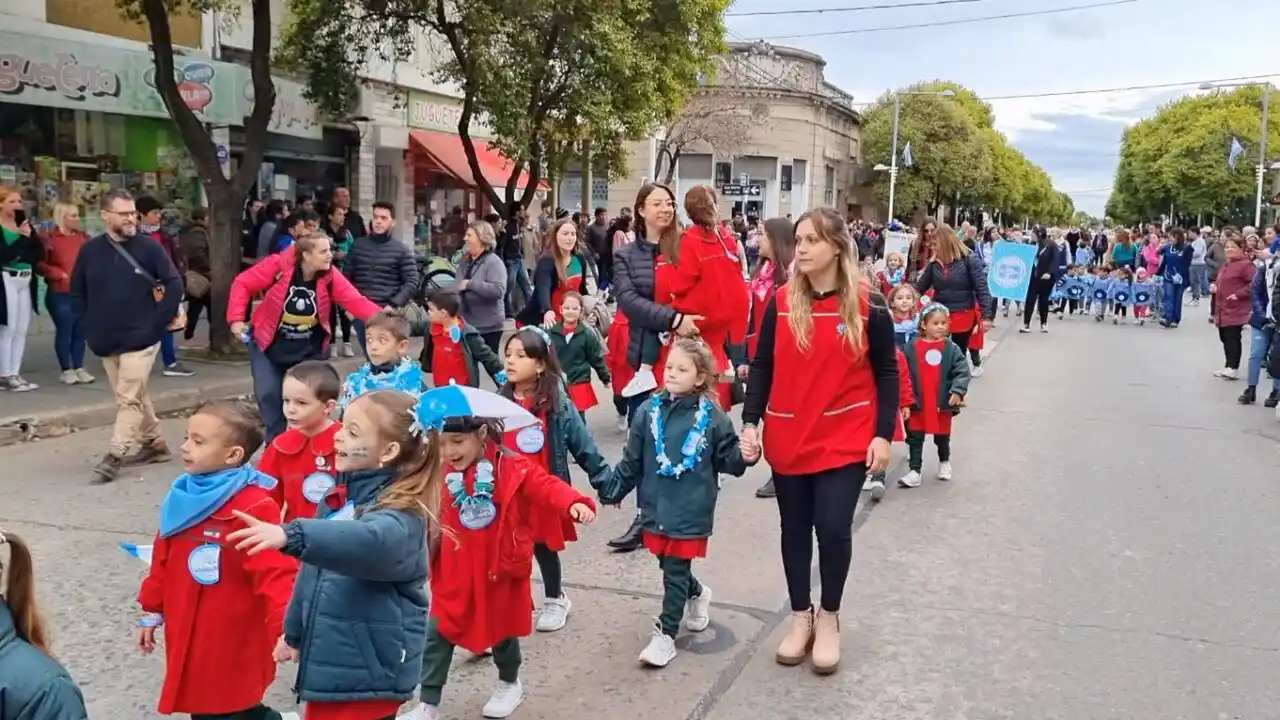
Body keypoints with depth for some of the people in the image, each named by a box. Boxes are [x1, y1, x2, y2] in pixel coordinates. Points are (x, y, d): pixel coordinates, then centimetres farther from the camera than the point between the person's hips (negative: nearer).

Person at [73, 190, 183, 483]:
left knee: (129, 399, -7)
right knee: (134, 396, 14)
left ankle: (115, 455, -4)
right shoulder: (90, 250, 2)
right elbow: (77, 292, 12)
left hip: (139, 339, -4)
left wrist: (160, 321, -9)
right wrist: (88, 326, 4)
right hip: (105, 341, 4)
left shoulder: (149, 248, -6)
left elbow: (174, 285, -4)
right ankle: (154, 444, 27)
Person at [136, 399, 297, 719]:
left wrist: (286, 626, -37)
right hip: (188, 641, 7)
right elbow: (163, 559, 15)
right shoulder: (184, 498, 3)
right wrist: (151, 611, 21)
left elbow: (276, 571, -27)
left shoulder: (255, 508, -21)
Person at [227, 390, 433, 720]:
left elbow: (370, 542, -45)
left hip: (368, 674, -8)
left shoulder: (401, 513, -22)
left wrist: (292, 535, -57)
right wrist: (295, 632, 24)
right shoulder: (339, 496, 4)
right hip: (327, 661, 8)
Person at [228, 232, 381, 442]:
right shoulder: (279, 266, -22)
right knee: (269, 394, -4)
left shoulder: (330, 277, -14)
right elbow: (242, 283, -13)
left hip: (309, 349, 2)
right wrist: (237, 318, -20)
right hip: (269, 344, -2)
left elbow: (356, 301, -22)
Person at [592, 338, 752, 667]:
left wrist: (744, 456, -21)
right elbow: (631, 461, 5)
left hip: (690, 511, -4)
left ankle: (665, 634, 12)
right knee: (671, 567, 17)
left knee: (675, 572, 1)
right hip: (657, 507, 4)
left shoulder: (712, 416, -8)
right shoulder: (649, 411, -1)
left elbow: (726, 457, -1)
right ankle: (697, 594, 48)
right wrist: (611, 488, 5)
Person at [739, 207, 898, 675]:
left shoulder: (868, 306, -6)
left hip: (845, 439, -3)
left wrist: (883, 434, -7)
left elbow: (886, 373, -1)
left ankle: (829, 616, 21)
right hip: (788, 439, 3)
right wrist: (750, 422, -4)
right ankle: (800, 616, 30)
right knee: (795, 528, 12)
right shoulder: (781, 303, 1)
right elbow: (761, 367, 4)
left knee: (833, 528, -4)